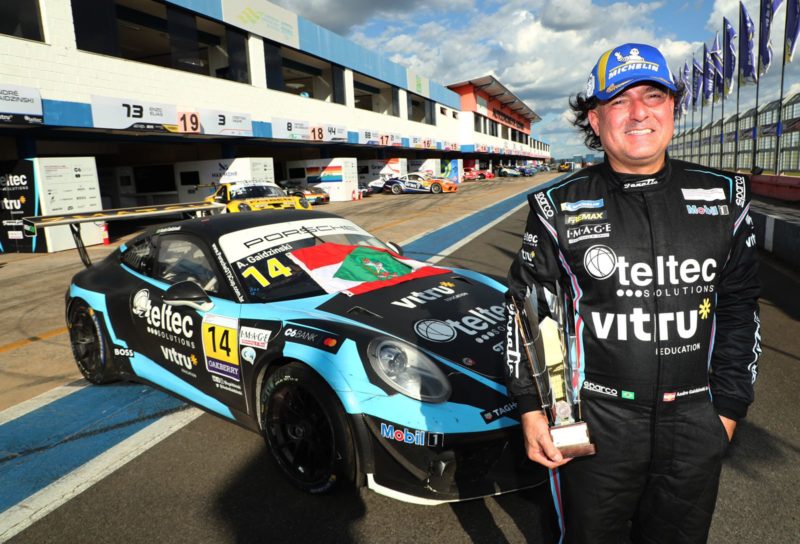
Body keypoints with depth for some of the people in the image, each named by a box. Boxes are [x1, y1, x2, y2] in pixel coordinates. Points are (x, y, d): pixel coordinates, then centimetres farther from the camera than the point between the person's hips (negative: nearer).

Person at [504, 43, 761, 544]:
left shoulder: (724, 198, 2)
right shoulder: (559, 207, -6)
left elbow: (740, 309, 7)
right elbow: (528, 310, -3)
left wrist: (729, 407, 5)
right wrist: (531, 408, -5)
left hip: (695, 426, 3)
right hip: (593, 422, -2)